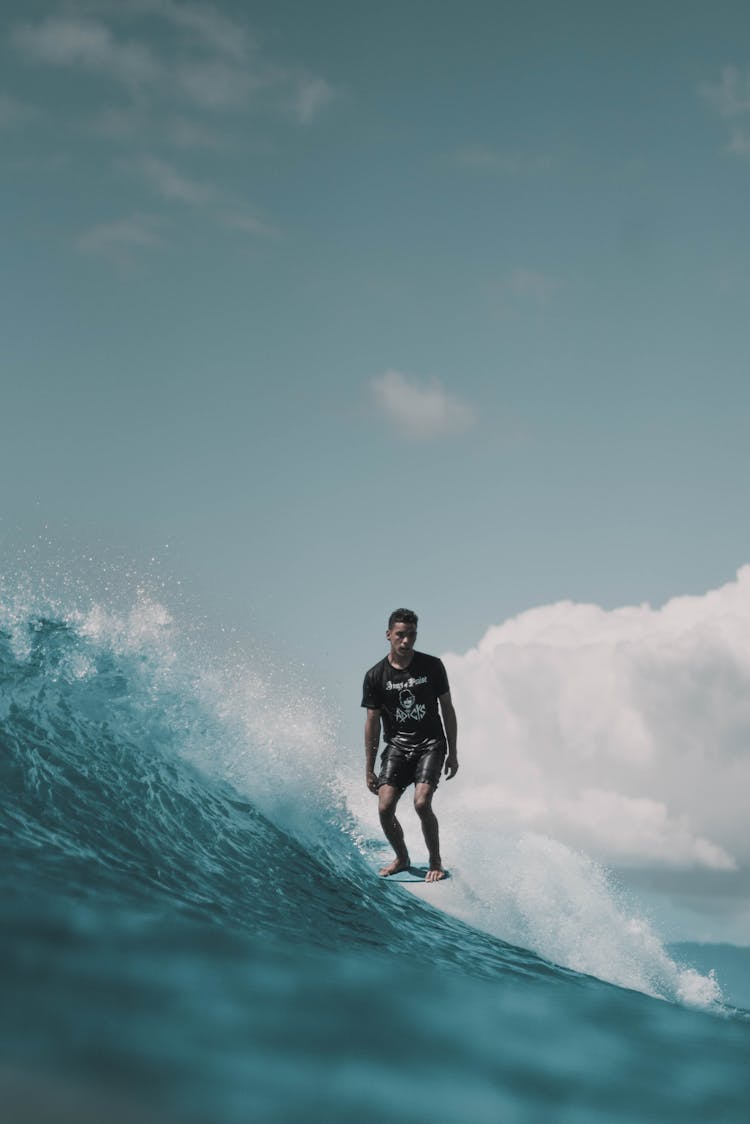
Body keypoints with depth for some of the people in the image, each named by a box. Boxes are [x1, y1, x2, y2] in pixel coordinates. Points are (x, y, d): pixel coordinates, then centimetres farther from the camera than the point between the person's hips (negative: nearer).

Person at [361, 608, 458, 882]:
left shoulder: (432, 666, -3)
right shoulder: (376, 676, -2)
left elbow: (447, 710, 5)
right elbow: (372, 723, 2)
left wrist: (452, 753, 3)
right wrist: (368, 769, 2)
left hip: (431, 744, -2)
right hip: (397, 746, 2)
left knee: (421, 803, -20)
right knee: (385, 808, -11)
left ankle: (436, 861, 2)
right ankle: (402, 858, 16)